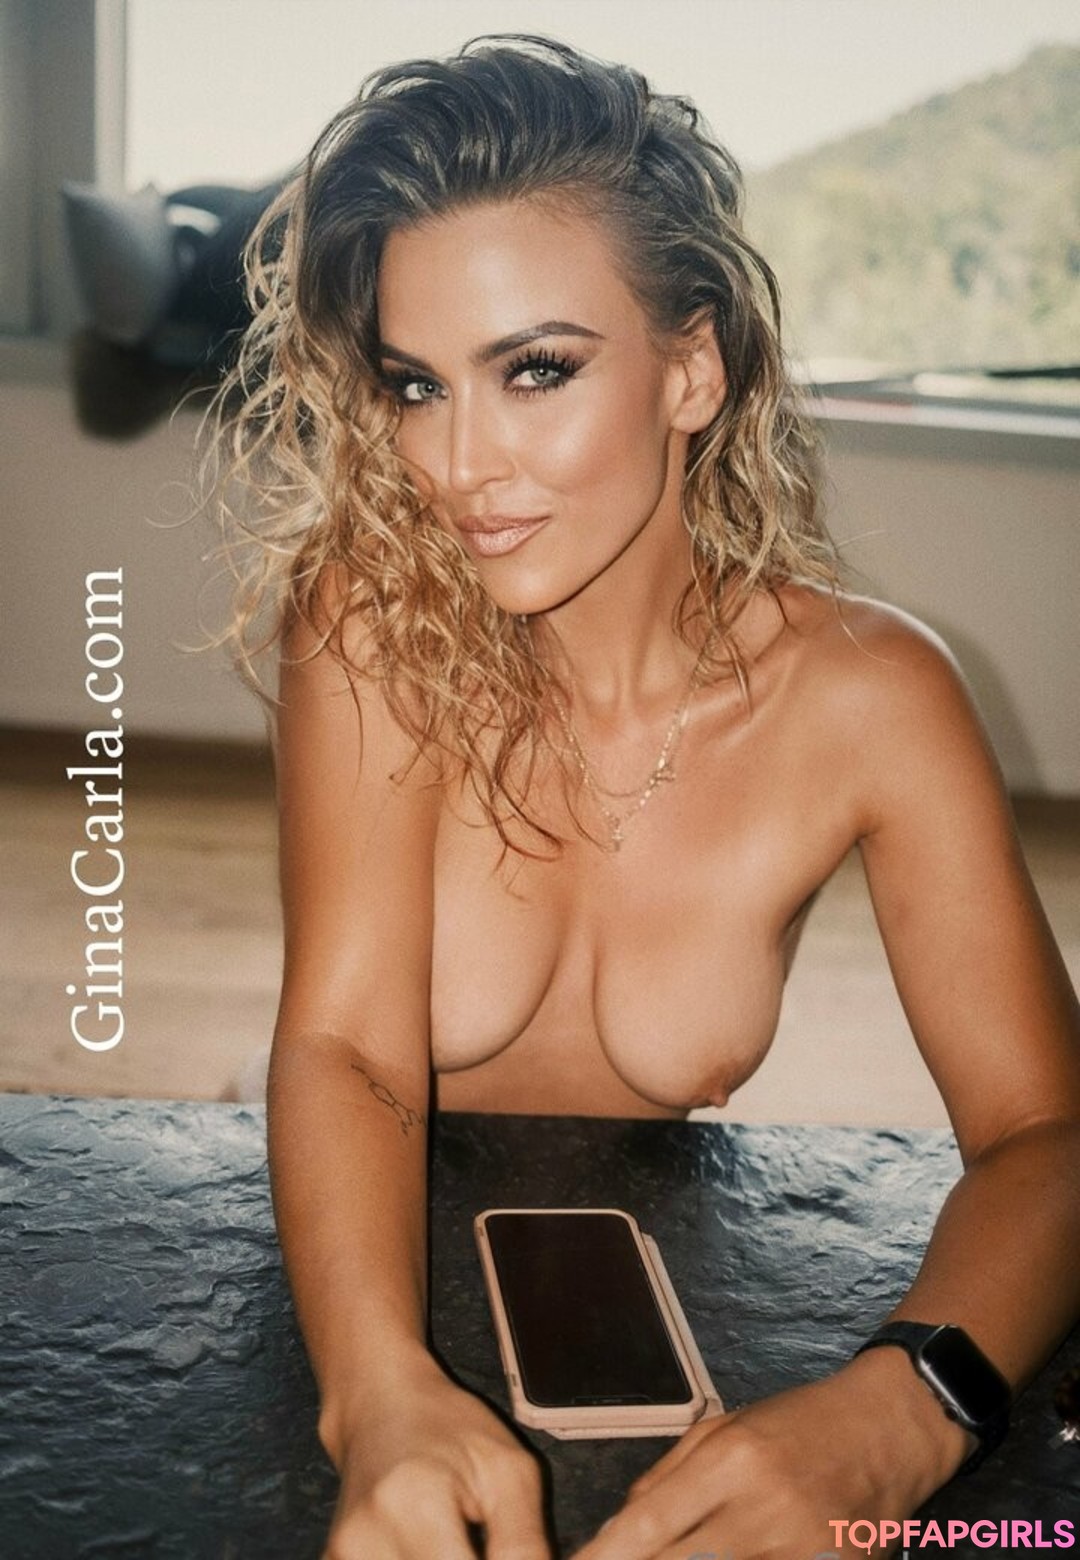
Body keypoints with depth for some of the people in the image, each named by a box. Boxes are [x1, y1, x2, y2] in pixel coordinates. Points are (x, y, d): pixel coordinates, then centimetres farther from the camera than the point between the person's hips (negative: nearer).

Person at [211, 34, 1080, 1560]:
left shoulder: (863, 694, -14)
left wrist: (893, 1413, -37)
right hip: (389, 1281, 0)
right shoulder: (379, 621, -15)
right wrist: (381, 1386, -40)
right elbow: (345, 1048, -21)